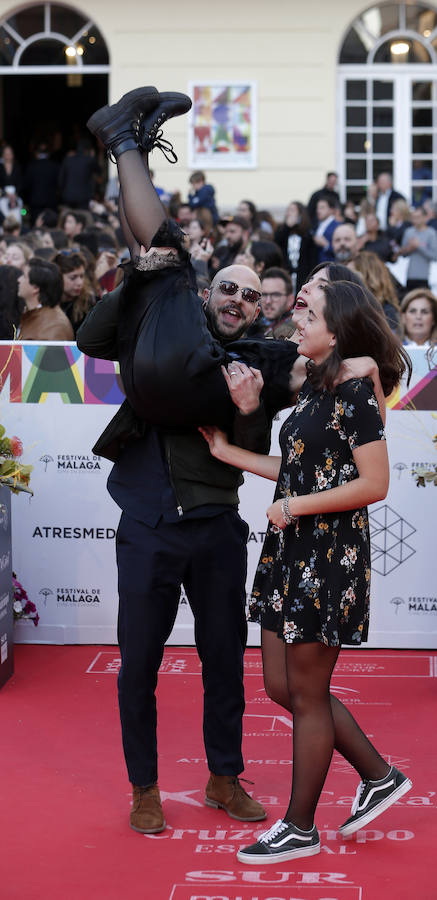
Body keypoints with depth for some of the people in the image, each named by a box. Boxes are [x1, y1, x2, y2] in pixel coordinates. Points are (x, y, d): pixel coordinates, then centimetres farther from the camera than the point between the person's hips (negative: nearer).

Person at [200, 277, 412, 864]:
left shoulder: (354, 394, -15)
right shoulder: (314, 388, 12)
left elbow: (374, 484, -20)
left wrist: (297, 506, -16)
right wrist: (231, 454, 15)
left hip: (329, 556, -9)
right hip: (292, 551, 10)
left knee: (307, 695, 2)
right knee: (281, 685, 14)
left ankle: (300, 829, 17)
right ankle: (379, 776, 27)